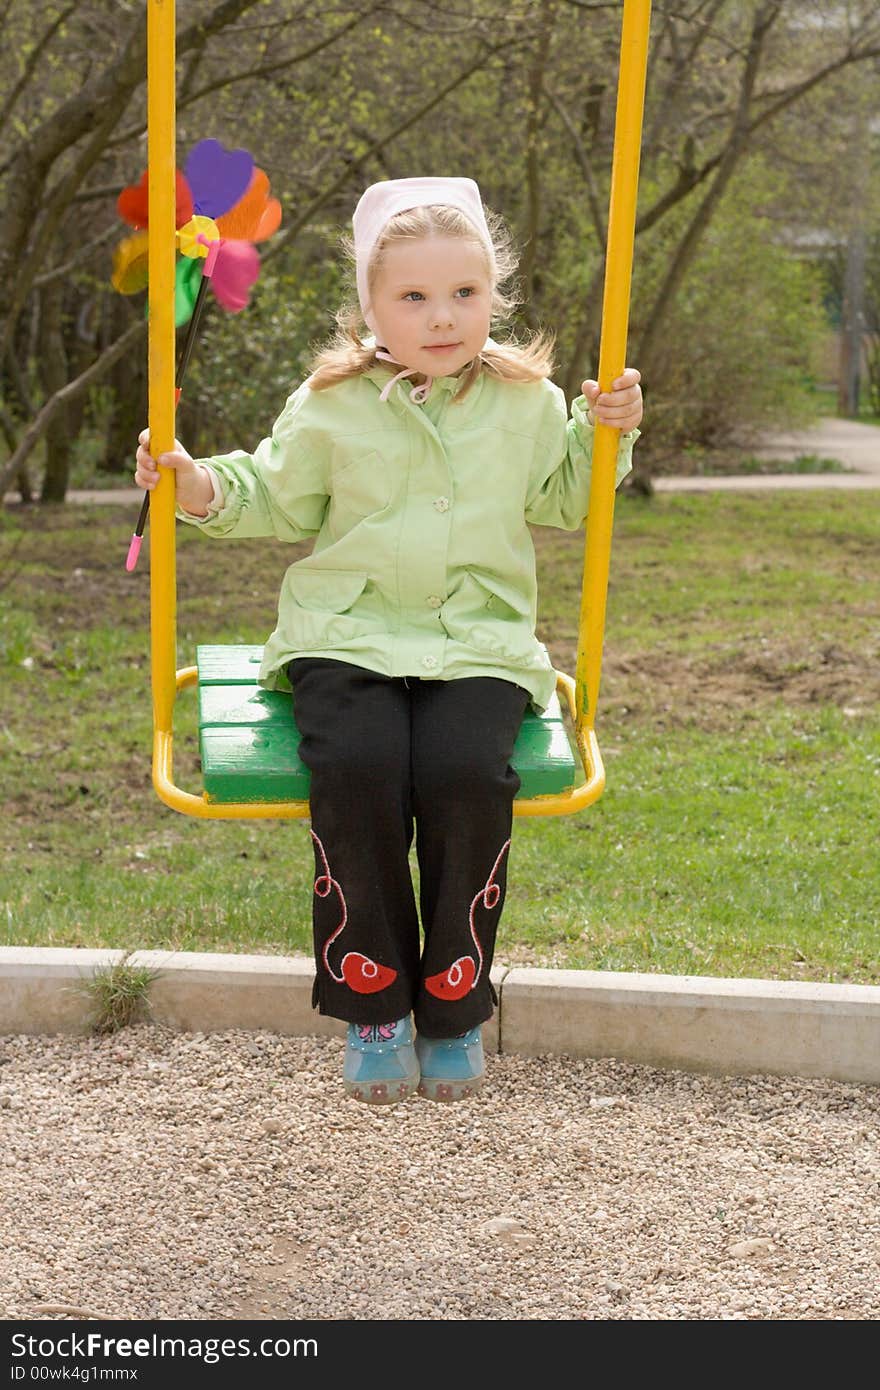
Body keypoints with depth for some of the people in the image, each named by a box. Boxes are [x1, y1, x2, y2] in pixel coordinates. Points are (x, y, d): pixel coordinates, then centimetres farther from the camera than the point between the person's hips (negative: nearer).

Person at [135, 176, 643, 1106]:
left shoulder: (526, 402, 9)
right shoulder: (331, 404, 5)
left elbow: (562, 504, 23)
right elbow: (282, 502, 17)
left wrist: (604, 435, 7)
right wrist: (207, 490, 0)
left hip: (478, 643, 1)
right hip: (349, 636, 0)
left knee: (467, 774, -29)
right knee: (357, 769, -30)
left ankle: (455, 1004, -7)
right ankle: (372, 1004, -10)